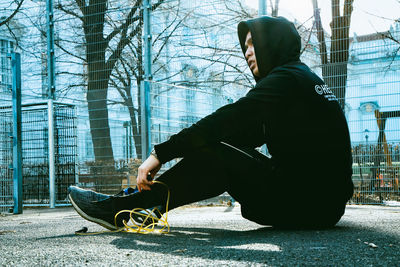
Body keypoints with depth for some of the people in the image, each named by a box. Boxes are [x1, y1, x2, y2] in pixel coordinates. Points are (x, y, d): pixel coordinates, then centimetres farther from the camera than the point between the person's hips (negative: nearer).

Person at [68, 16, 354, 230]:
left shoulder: (286, 79, -10)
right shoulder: (303, 78, 21)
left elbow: (225, 122, -17)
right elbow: (244, 132, 19)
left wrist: (161, 153, -13)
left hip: (308, 205, -9)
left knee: (210, 155, -9)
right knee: (225, 151, 10)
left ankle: (123, 207, 0)